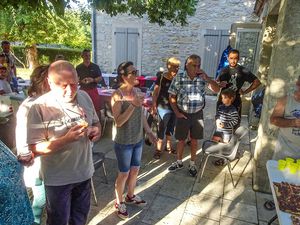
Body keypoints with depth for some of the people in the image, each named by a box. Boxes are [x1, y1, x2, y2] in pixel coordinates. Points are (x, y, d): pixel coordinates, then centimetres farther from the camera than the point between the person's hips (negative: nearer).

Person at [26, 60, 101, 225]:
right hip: (58, 179, -4)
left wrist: (97, 130, -13)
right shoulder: (40, 107, -21)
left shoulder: (84, 97, -5)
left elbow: (95, 122, 10)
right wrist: (67, 139, -32)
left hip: (84, 172, 5)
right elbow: (35, 148, -20)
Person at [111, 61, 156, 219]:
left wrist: (149, 132, 12)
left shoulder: (137, 91, 0)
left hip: (138, 140, 7)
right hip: (124, 142, -6)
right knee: (124, 174, 10)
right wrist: (133, 105, -32)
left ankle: (130, 196, 45)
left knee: (135, 170, 21)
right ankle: (119, 203, 34)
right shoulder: (117, 95, -20)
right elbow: (118, 122, -25)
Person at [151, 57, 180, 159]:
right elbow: (155, 93, -8)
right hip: (164, 107, -5)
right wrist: (154, 106, -11)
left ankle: (168, 146, 33)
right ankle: (158, 149, 13)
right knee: (162, 128, 1)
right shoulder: (162, 77, -10)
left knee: (171, 127, 17)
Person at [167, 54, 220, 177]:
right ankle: (179, 162, 33)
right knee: (181, 139, 12)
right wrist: (176, 112, -8)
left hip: (197, 114, 1)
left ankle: (192, 164, 32)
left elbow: (216, 89, -7)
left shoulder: (202, 78, -4)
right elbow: (172, 96, -4)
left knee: (194, 140, 13)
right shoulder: (178, 78, -9)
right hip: (183, 114, -1)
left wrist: (207, 78, -21)